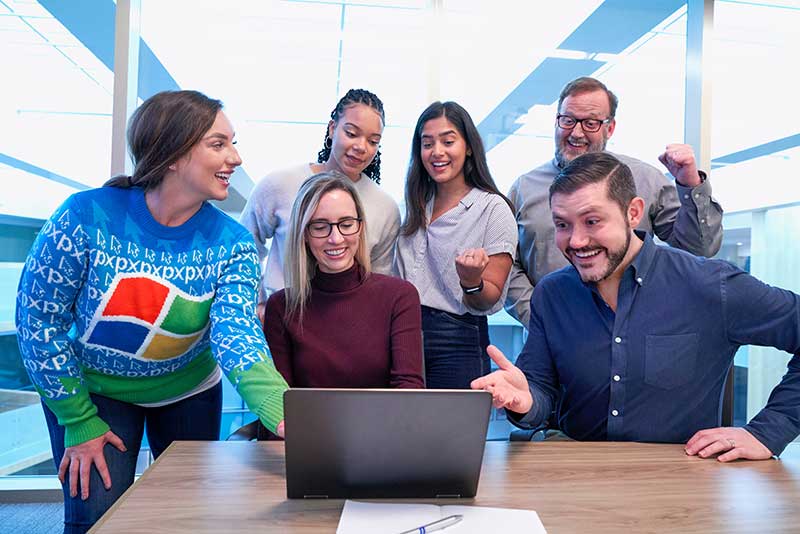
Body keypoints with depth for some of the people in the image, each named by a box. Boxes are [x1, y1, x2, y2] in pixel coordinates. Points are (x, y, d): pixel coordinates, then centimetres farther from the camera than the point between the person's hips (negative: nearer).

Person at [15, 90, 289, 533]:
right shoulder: (86, 216, -24)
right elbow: (38, 319, -15)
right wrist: (79, 421, -13)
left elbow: (237, 333, -33)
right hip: (91, 387, -2)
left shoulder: (232, 244, -20)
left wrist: (285, 413, -51)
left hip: (187, 392, 2)